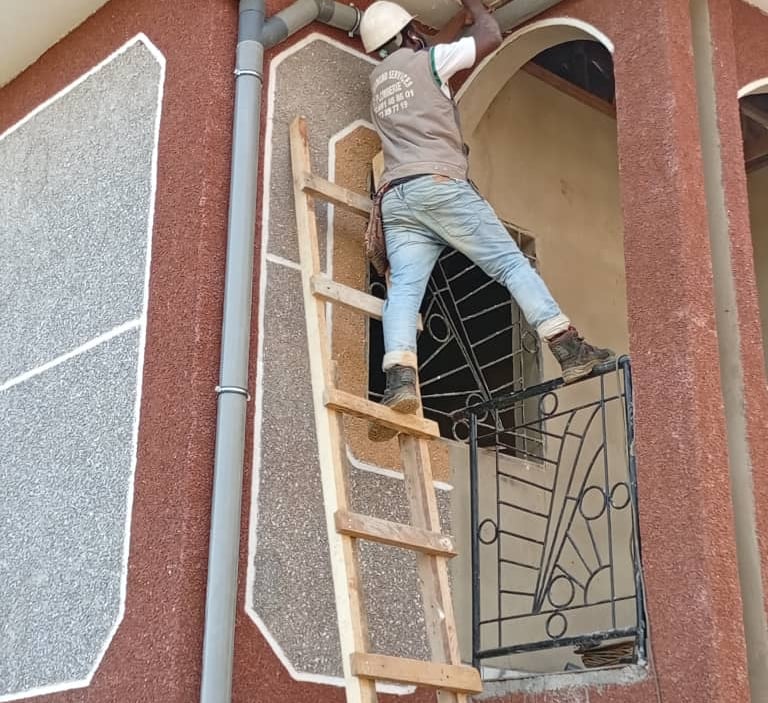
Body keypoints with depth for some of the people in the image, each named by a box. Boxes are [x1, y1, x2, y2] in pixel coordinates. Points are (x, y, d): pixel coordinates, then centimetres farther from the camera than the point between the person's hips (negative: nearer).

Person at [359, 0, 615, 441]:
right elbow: (491, 37, 13)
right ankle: (571, 350, -11)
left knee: (403, 289, -13)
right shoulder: (426, 60, 9)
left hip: (396, 198, 5)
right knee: (512, 263, -5)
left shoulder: (378, 79, 27)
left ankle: (400, 381, -32)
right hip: (440, 185, -5)